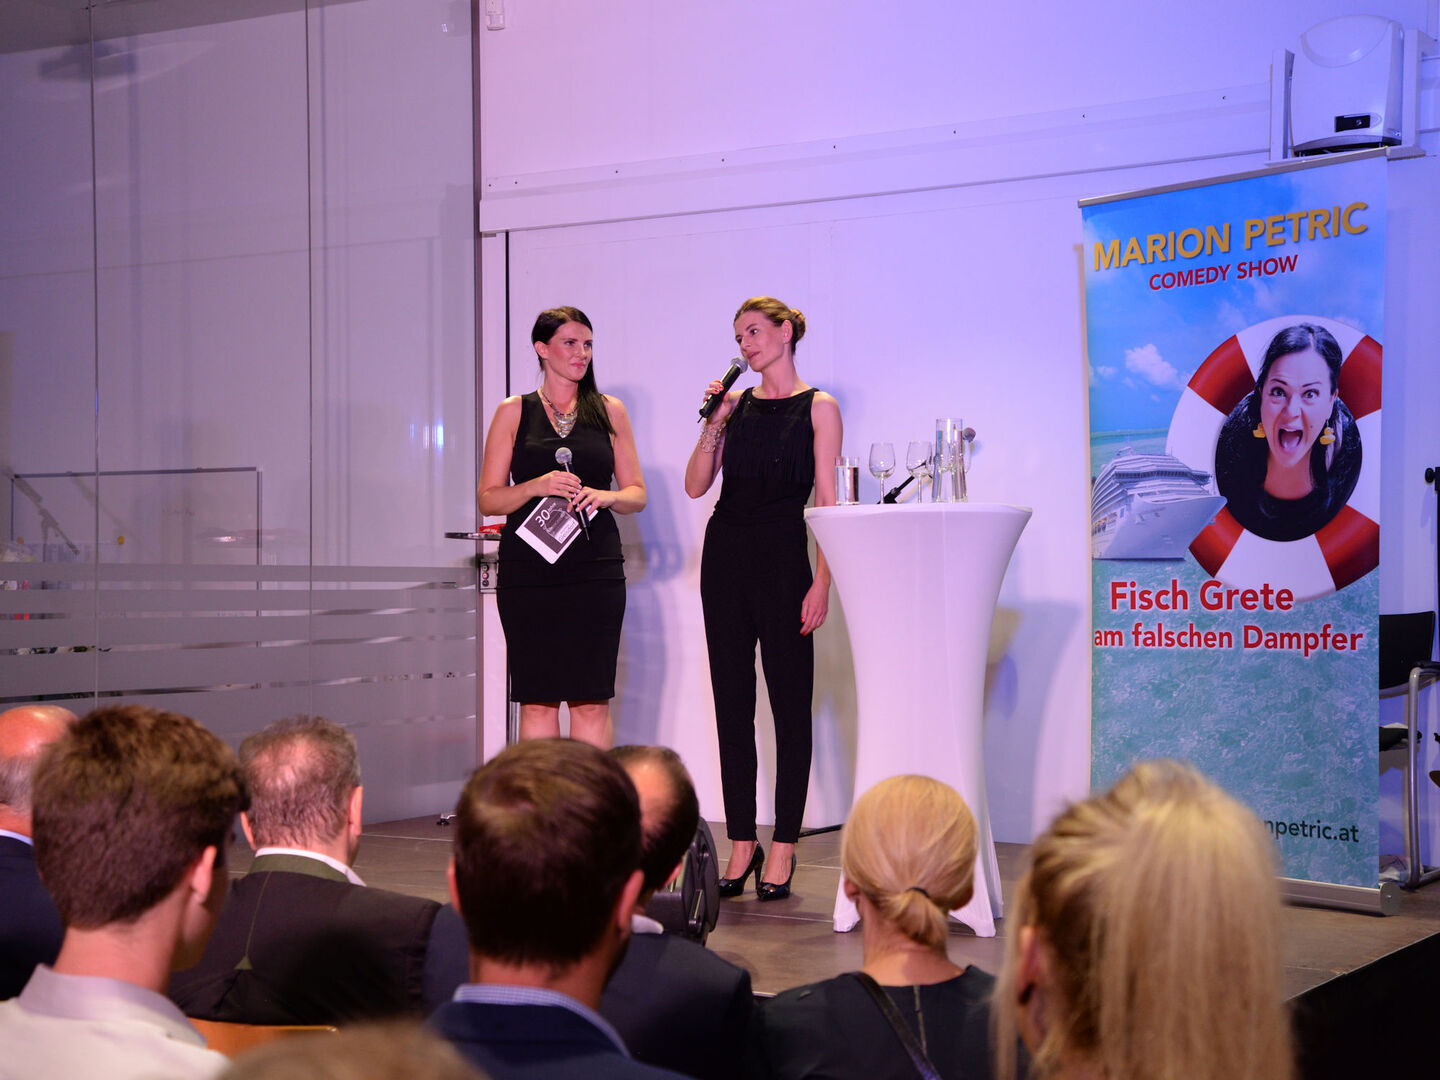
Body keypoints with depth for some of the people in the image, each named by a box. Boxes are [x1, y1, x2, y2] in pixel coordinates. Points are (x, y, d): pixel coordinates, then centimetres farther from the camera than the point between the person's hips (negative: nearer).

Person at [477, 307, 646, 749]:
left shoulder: (609, 411, 12)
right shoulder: (513, 413, 8)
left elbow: (637, 494, 13)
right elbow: (488, 498, 5)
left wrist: (605, 497, -8)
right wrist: (538, 486, -12)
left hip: (595, 570, 1)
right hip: (529, 573, -1)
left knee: (591, 701, -3)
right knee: (537, 701, -2)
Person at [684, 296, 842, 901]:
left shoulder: (818, 408, 0)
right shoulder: (737, 405, 12)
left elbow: (828, 503, -5)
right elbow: (696, 486, 7)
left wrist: (822, 582, -12)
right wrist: (714, 423, -5)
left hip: (783, 559, -5)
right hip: (726, 555, 5)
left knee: (790, 704, -2)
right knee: (732, 704, 6)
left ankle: (783, 848, 4)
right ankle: (741, 844, 13)